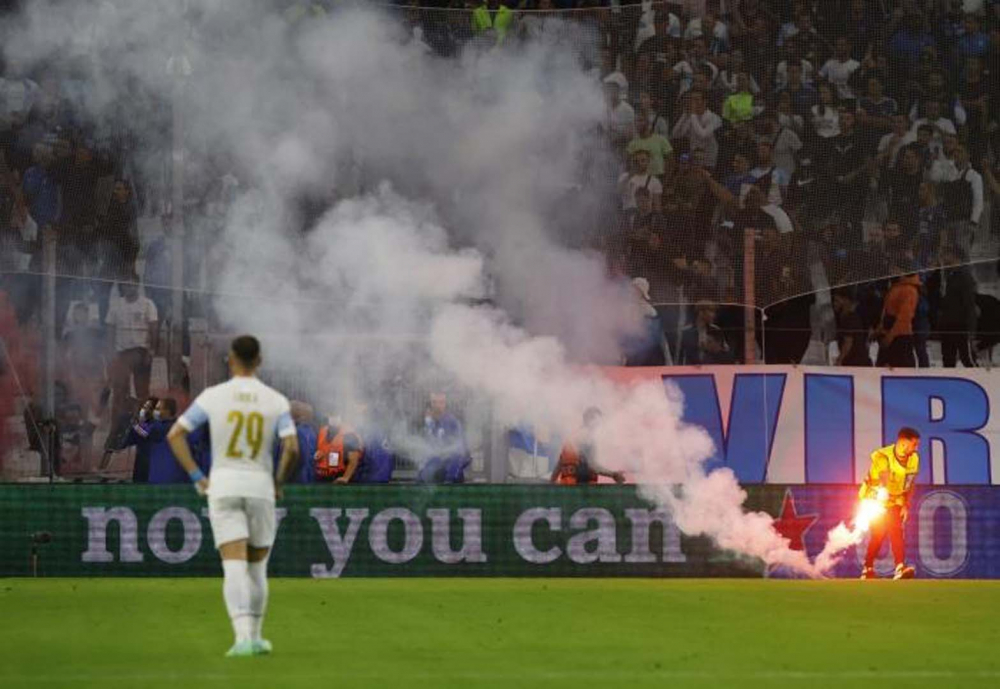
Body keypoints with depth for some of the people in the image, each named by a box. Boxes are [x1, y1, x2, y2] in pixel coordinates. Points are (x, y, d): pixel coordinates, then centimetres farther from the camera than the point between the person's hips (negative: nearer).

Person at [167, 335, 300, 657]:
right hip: (259, 487, 1)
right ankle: (255, 637, 22)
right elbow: (292, 448, -11)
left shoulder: (213, 396, -1)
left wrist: (196, 477, 5)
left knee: (234, 567, -7)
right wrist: (278, 482, 5)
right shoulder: (276, 401, -1)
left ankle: (243, 637, -23)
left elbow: (175, 435, -1)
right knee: (257, 567, 17)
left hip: (222, 488, -1)